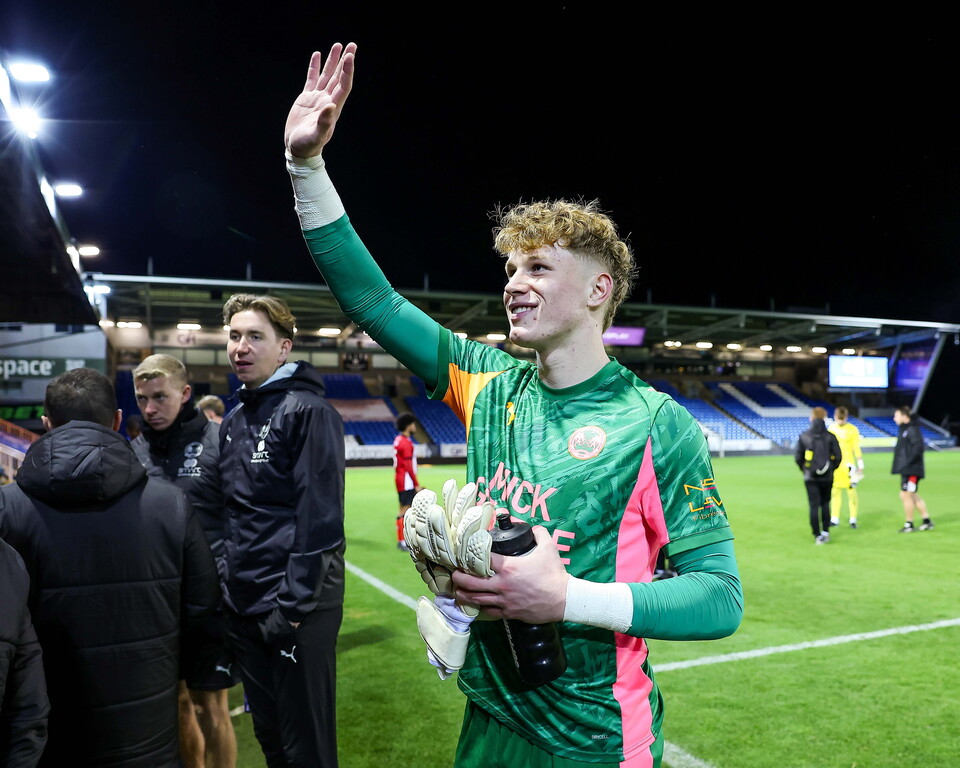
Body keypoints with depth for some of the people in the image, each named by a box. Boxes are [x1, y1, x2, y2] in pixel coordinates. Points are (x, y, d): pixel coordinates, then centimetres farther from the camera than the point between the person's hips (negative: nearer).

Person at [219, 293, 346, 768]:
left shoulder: (309, 411, -12)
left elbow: (320, 517, -17)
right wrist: (229, 590, 12)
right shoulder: (233, 421, 12)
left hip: (297, 607, -7)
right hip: (243, 606, 8)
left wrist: (293, 605, -18)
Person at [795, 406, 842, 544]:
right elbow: (838, 456, -3)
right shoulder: (830, 437, -4)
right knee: (825, 504, 15)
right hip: (827, 477, 1)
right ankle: (825, 531, 13)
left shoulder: (804, 436, -5)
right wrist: (832, 468, 13)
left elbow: (797, 457, -3)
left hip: (810, 477, -1)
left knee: (814, 505, 2)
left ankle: (817, 535, 1)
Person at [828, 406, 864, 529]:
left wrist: (860, 465, -8)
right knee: (835, 491, 7)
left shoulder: (852, 429, -5)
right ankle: (835, 519, 12)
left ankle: (853, 519, 5)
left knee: (851, 491, -3)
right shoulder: (831, 428, 7)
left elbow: (857, 448, -5)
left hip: (848, 464, -4)